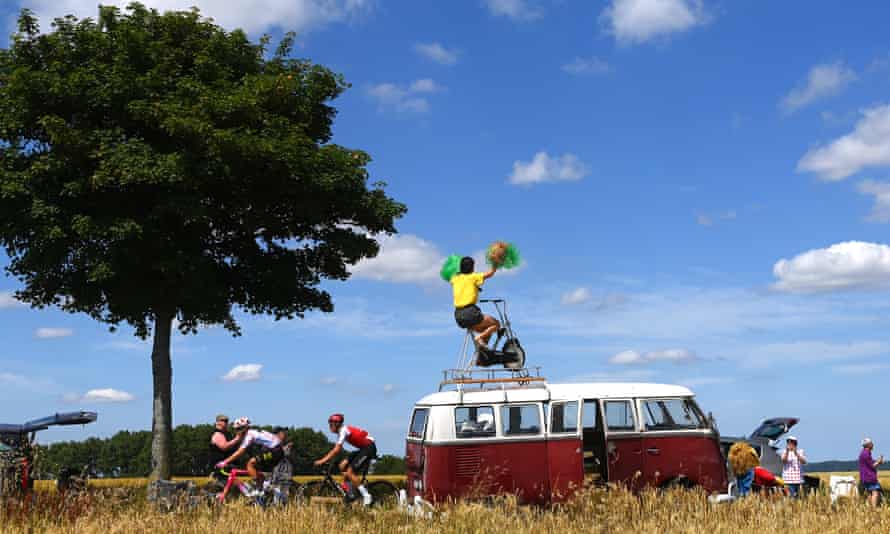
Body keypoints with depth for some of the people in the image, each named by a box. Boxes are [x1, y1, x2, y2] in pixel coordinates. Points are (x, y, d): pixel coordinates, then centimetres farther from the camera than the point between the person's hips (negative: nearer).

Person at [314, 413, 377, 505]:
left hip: (369, 448, -10)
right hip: (363, 448, 10)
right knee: (343, 466, 5)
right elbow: (336, 449, 16)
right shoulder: (341, 431, 12)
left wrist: (323, 461, -23)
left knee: (350, 472, -15)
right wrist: (324, 459, 9)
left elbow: (336, 450, -23)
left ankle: (366, 495, -11)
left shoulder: (343, 431, -17)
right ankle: (350, 494, 8)